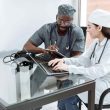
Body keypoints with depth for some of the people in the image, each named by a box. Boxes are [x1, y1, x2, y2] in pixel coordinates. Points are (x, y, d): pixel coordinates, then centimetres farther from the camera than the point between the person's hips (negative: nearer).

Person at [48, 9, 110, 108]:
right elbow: (82, 60, 6)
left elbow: (97, 72, -29)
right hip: (95, 81, 7)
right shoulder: (97, 42, 5)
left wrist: (69, 68, -29)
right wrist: (64, 61, -10)